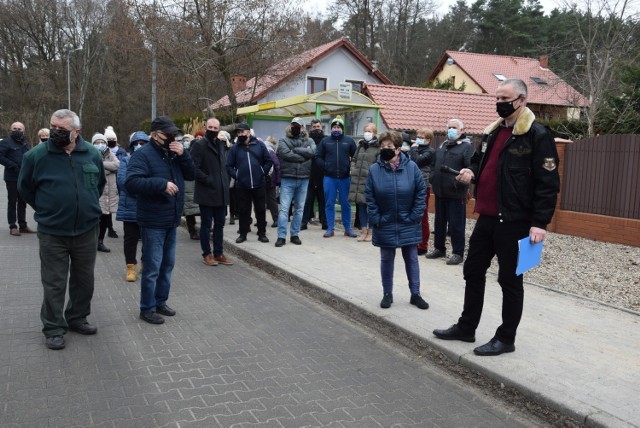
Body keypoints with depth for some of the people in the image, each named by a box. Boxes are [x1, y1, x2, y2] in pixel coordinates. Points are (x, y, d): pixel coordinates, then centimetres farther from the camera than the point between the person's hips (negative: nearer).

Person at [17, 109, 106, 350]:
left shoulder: (92, 154, -1)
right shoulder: (36, 155, -8)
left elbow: (100, 183, 17)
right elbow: (25, 187, 6)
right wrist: (46, 210, 8)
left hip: (87, 230, 3)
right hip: (52, 233, -3)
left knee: (84, 280, 13)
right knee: (54, 283, 4)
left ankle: (77, 319, 31)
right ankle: (54, 329, 17)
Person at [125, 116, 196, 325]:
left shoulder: (173, 153, 11)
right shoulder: (143, 154, -12)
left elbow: (191, 175, 7)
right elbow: (131, 183, -24)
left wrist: (183, 155, -9)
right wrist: (162, 184, -29)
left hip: (171, 221, 8)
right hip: (153, 222, -8)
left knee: (168, 264, 16)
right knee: (152, 268, -1)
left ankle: (160, 301, 29)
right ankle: (147, 308, 11)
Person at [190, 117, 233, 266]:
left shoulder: (221, 144, 14)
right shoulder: (199, 145, -8)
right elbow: (194, 168, -15)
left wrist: (225, 182, 10)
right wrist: (208, 180, -16)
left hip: (221, 192, 6)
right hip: (206, 192, -6)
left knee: (219, 224, 11)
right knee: (206, 224, 3)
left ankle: (218, 254, 19)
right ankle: (207, 254, 13)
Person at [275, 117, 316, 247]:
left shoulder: (309, 141, 10)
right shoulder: (283, 140, 3)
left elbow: (312, 152, -12)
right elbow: (286, 154, -15)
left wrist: (295, 150, -13)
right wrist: (304, 157, -11)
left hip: (304, 180, 3)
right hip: (287, 179, -3)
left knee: (299, 209, 9)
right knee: (284, 208, -6)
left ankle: (294, 235, 19)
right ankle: (281, 236, -2)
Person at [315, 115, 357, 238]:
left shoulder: (349, 141, 4)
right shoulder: (325, 141, 5)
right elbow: (318, 157, 7)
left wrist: (350, 167, -4)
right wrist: (325, 166, -4)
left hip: (345, 177, 0)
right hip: (329, 177, 0)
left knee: (345, 203, 7)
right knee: (329, 203, 4)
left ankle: (347, 228, 15)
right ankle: (330, 228, 12)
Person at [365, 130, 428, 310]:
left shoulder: (411, 167, -9)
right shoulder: (375, 169, -7)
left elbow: (421, 192, -5)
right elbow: (369, 196, -4)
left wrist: (415, 216, -8)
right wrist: (375, 219, -8)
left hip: (408, 224, 0)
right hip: (385, 225, 0)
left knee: (411, 259, 9)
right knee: (386, 260, 11)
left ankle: (415, 294, 20)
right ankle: (387, 294, 24)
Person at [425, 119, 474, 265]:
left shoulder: (466, 146, -8)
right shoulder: (442, 146, 17)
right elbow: (434, 164, 25)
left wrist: (459, 183, -23)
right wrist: (432, 178, 13)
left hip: (456, 194, -7)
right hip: (440, 192, 7)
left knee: (456, 225, -1)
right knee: (439, 222, 16)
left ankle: (458, 253, 8)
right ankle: (439, 248, 28)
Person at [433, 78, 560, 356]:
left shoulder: (537, 135, -11)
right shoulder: (492, 131, 13)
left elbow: (548, 183, -15)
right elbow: (479, 161, 26)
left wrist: (540, 223, -20)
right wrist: (471, 171, 1)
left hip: (514, 220, -8)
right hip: (486, 217, 8)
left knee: (509, 280, 4)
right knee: (473, 271, 15)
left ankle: (506, 338, 18)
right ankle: (466, 327, 30)